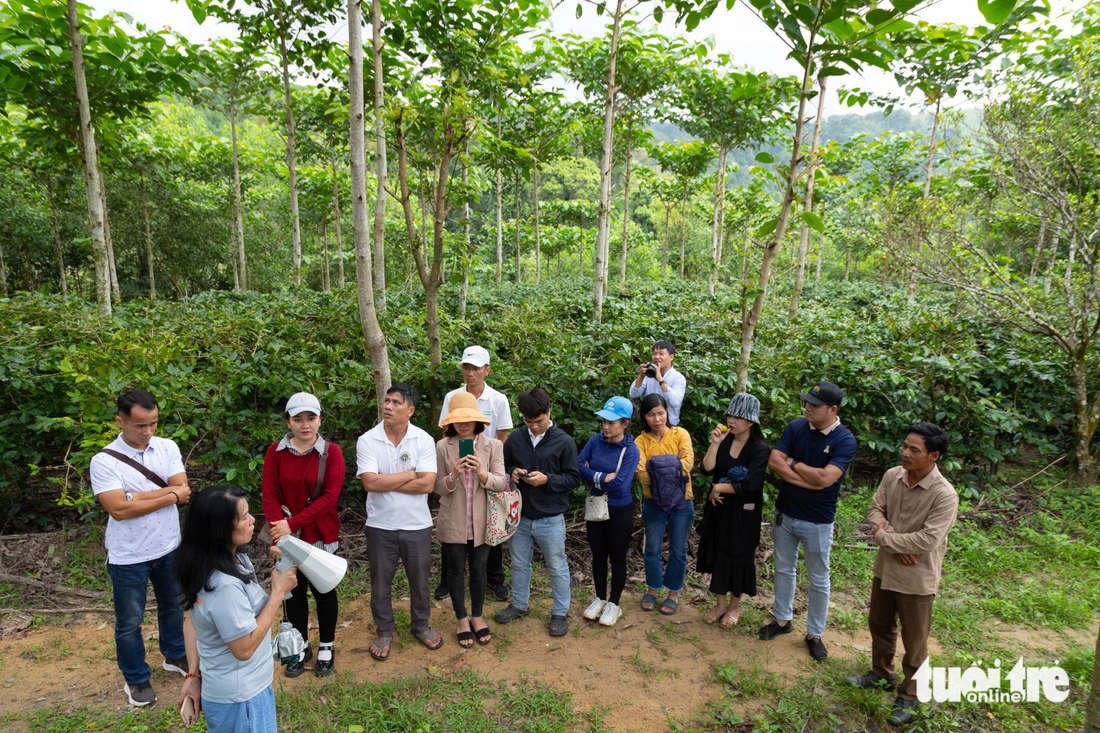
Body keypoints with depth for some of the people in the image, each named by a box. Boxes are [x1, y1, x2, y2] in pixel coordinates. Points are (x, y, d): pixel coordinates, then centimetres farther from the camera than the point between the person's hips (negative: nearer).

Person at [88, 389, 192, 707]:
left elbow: (183, 492, -16)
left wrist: (136, 495, -24)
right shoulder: (103, 462, -17)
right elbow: (119, 509, -26)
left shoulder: (168, 448, -7)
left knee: (172, 605, 22)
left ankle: (175, 656, 45)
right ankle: (136, 679, 34)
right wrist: (170, 495, -21)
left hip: (169, 547, 4)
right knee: (130, 621, 13)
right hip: (128, 556, -3)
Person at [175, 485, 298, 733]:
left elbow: (191, 620, 4)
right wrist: (278, 592, -23)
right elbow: (244, 648, -26)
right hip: (240, 699, -8)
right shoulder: (225, 586, -33)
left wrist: (193, 675, 7)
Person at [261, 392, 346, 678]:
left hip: (321, 534, -2)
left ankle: (326, 647, 30)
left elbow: (329, 497, -16)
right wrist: (279, 532, -17)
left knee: (323, 590, 10)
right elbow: (270, 496, -7)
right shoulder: (276, 452, -5)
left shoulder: (331, 452, -11)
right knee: (294, 590, 15)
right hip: (287, 535, 2)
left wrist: (293, 523, -20)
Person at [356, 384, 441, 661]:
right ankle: (384, 631, 37)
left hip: (417, 524, 0)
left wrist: (386, 482, -18)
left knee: (419, 579, 16)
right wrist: (411, 475, -17)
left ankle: (421, 625, 40)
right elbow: (370, 482, -21)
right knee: (380, 582, 15)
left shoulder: (424, 440, -10)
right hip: (380, 525, 0)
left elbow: (427, 484, -18)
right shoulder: (367, 440, -10)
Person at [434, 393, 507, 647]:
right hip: (453, 523, 0)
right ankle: (462, 619, 32)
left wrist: (481, 472, -28)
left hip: (481, 522, 0)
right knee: (456, 571, 13)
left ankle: (477, 616, 35)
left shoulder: (493, 445, -6)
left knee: (478, 571, 14)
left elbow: (500, 483, -10)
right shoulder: (443, 447, -6)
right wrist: (453, 475, -25)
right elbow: (439, 488, -5)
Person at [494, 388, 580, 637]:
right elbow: (504, 467, 11)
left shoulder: (564, 442, -11)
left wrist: (547, 479, -22)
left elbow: (574, 478, -9)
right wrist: (511, 474, -12)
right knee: (519, 563, 20)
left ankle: (560, 613, 28)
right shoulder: (515, 439, -1)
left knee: (557, 567, 10)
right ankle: (519, 604, 41)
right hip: (520, 516, 4)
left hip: (551, 519, -4)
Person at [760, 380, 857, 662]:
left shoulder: (845, 440, -17)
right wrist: (808, 480, -23)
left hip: (817, 521, -3)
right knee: (784, 569, 19)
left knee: (818, 580, 13)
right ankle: (782, 619, 37)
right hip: (785, 513, 4)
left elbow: (825, 478, -28)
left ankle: (814, 634, 30)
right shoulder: (796, 427, -7)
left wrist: (793, 463, -15)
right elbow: (774, 461, -15)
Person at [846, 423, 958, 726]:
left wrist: (883, 537, -19)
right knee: (879, 625, 24)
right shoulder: (892, 476, -7)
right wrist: (897, 545, -16)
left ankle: (909, 696, 33)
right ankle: (881, 673, 47)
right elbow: (875, 510, -1)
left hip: (916, 579, -6)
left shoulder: (945, 495, -25)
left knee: (914, 642, 13)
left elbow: (926, 540, -28)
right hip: (885, 568, 6)